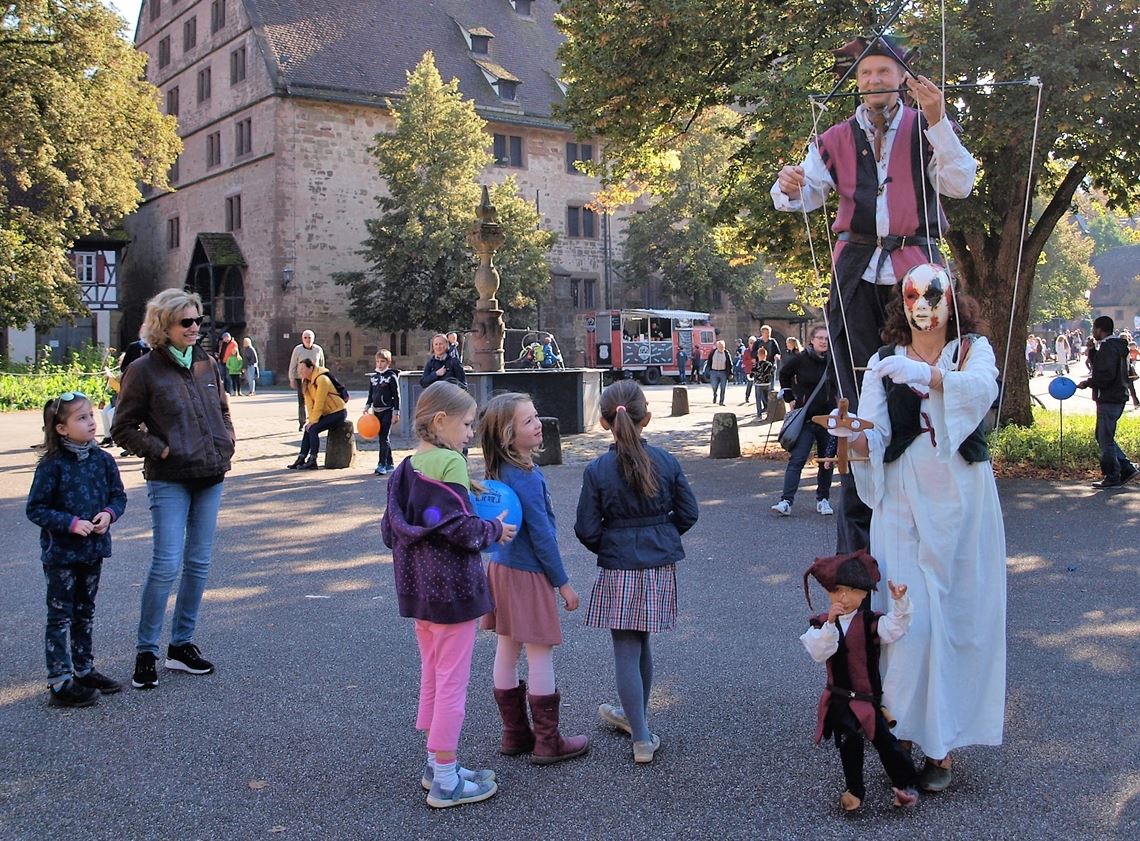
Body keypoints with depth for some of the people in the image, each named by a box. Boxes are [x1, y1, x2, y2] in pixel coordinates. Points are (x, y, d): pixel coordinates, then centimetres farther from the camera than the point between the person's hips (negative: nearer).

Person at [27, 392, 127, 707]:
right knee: (61, 616, 1)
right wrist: (72, 523, -22)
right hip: (60, 553, -5)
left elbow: (118, 495, 8)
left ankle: (83, 670, 31)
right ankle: (60, 683, 5)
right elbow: (36, 509, -13)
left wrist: (109, 513, -13)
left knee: (85, 612, 18)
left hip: (93, 550, 6)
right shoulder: (52, 465, -15)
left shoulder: (102, 460, 0)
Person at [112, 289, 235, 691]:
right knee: (167, 564, -10)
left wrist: (227, 443, 9)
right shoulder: (144, 370, -6)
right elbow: (123, 428, -3)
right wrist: (159, 450, -13)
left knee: (199, 563, 9)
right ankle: (146, 651, 4)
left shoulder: (207, 364, 9)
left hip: (210, 477, 6)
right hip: (169, 480, -6)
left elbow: (223, 410, 24)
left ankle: (182, 644, 21)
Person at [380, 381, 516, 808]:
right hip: (452, 588, -9)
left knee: (432, 675, 19)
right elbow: (460, 528, -21)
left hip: (418, 587, 9)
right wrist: (495, 530, -5)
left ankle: (436, 764, 30)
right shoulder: (449, 462, -17)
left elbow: (390, 529, 11)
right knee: (452, 681, 1)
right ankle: (445, 780, 9)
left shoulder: (406, 467, 8)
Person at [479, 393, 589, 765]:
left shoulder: (501, 471, 5)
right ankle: (548, 742, 10)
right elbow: (541, 534, -20)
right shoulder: (526, 477, -23)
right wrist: (563, 583, -12)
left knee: (507, 651, 13)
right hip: (527, 574, -9)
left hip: (502, 567, 9)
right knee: (540, 655, 1)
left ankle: (515, 734, 25)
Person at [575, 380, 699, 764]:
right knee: (641, 644, 20)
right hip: (660, 567, 4)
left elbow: (587, 530, -11)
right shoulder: (666, 462, -4)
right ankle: (634, 714, 37)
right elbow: (687, 514, 1)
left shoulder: (597, 470, -12)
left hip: (619, 572, -4)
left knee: (627, 652, 3)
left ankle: (643, 739, 3)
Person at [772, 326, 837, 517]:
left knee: (828, 461, 8)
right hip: (805, 418, -2)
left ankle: (823, 499, 22)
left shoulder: (834, 362, -1)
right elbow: (784, 374, 14)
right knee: (796, 459, -8)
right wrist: (790, 398, 10)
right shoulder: (801, 360, -4)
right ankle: (786, 501, -12)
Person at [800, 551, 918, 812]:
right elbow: (818, 653, -20)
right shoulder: (822, 624, -2)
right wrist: (830, 623, -34)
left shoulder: (871, 622, -2)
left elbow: (895, 629, -21)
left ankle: (905, 784, 15)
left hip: (868, 697, 0)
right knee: (849, 741, -11)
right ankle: (854, 790, 10)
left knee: (884, 740, -7)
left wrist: (899, 602, -38)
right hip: (839, 699, 0)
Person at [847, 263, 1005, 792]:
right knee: (908, 612, -8)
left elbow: (983, 389, -20)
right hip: (903, 500, 0)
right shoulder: (884, 362, 7)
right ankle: (902, 730, 0)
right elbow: (873, 439, -3)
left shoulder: (973, 350, 4)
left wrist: (924, 374, -34)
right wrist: (854, 436, -26)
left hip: (962, 496, 0)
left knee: (962, 608, 1)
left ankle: (943, 743, 9)